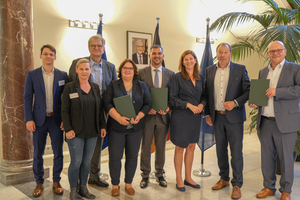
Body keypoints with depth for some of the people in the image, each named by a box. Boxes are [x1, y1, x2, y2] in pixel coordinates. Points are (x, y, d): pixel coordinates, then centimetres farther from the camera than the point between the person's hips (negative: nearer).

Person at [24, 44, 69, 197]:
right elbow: (27, 98, 1)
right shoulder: (32, 75, 3)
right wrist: (29, 119, -8)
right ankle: (39, 183, 23)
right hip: (39, 119, 0)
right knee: (38, 153, 8)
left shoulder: (63, 75, 4)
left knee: (58, 153, 7)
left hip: (57, 119, 0)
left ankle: (56, 182, 23)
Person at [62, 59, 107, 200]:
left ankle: (83, 188, 26)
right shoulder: (70, 87, -4)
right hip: (76, 132, -4)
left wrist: (102, 126, 7)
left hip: (92, 132, 4)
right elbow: (64, 110, -5)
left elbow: (100, 109, 13)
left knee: (87, 162, 11)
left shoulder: (95, 87, 9)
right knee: (76, 162, 0)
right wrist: (68, 129, -12)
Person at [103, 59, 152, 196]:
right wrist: (119, 118, -18)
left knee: (132, 156, 8)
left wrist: (139, 116, -13)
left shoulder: (142, 86, 9)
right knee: (115, 157, 2)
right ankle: (115, 185, 19)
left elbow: (148, 103, 4)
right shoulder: (113, 85, 4)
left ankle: (128, 183, 24)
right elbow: (107, 103, -6)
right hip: (116, 127, -2)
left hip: (135, 128, 2)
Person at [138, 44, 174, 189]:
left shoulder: (170, 74, 6)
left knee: (161, 147, 12)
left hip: (163, 115, 2)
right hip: (147, 115, -1)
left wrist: (168, 107, -11)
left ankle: (160, 174, 28)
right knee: (145, 147, 7)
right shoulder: (141, 73, 0)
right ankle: (145, 175, 22)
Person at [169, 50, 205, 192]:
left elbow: (203, 96, 13)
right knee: (180, 148, 4)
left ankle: (188, 178, 26)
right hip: (181, 117, -5)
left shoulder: (200, 78, 9)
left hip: (195, 117, 5)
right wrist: (189, 105, -18)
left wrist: (201, 104, -7)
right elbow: (173, 99, -10)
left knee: (191, 147, 12)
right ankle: (179, 179, 18)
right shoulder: (178, 77, -6)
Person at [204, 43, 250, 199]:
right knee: (220, 150, 14)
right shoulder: (209, 70, 8)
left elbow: (248, 90, -3)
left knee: (236, 152, -1)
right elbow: (207, 93, 10)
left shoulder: (240, 69, -1)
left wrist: (235, 102, -17)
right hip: (216, 117, 3)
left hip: (234, 116, -3)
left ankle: (237, 185, 12)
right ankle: (224, 179, 30)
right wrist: (207, 114, 6)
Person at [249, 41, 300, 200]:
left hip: (285, 122, -5)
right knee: (266, 156, 12)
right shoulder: (263, 71, 16)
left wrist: (277, 91, -19)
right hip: (265, 121, 5)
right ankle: (268, 187, 26)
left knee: (285, 157, 4)